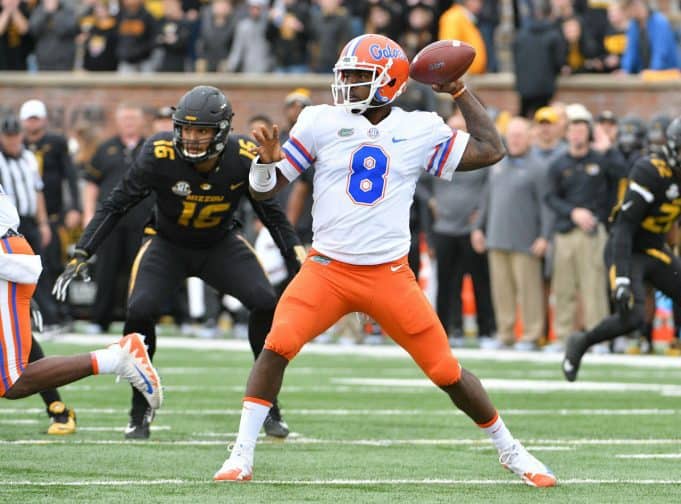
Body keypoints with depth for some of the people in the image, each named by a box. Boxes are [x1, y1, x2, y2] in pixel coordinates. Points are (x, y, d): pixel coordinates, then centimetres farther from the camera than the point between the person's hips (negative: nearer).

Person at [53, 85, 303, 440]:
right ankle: (140, 411, -1)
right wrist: (81, 254, -24)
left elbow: (270, 211, -4)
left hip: (220, 245, 1)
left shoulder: (244, 158, -21)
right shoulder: (160, 155, -28)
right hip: (167, 245, -1)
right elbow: (116, 205, -18)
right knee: (140, 311, -24)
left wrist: (296, 255, -10)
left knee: (266, 304, -18)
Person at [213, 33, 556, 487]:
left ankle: (510, 450, 21)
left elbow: (491, 151, 4)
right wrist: (267, 161, -19)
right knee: (277, 345, -20)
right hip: (327, 269, 0)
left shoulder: (420, 130, 1)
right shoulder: (321, 123, 0)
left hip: (390, 275, 0)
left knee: (446, 369, 2)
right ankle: (243, 455, -12)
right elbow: (265, 190, 3)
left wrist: (459, 92, 4)